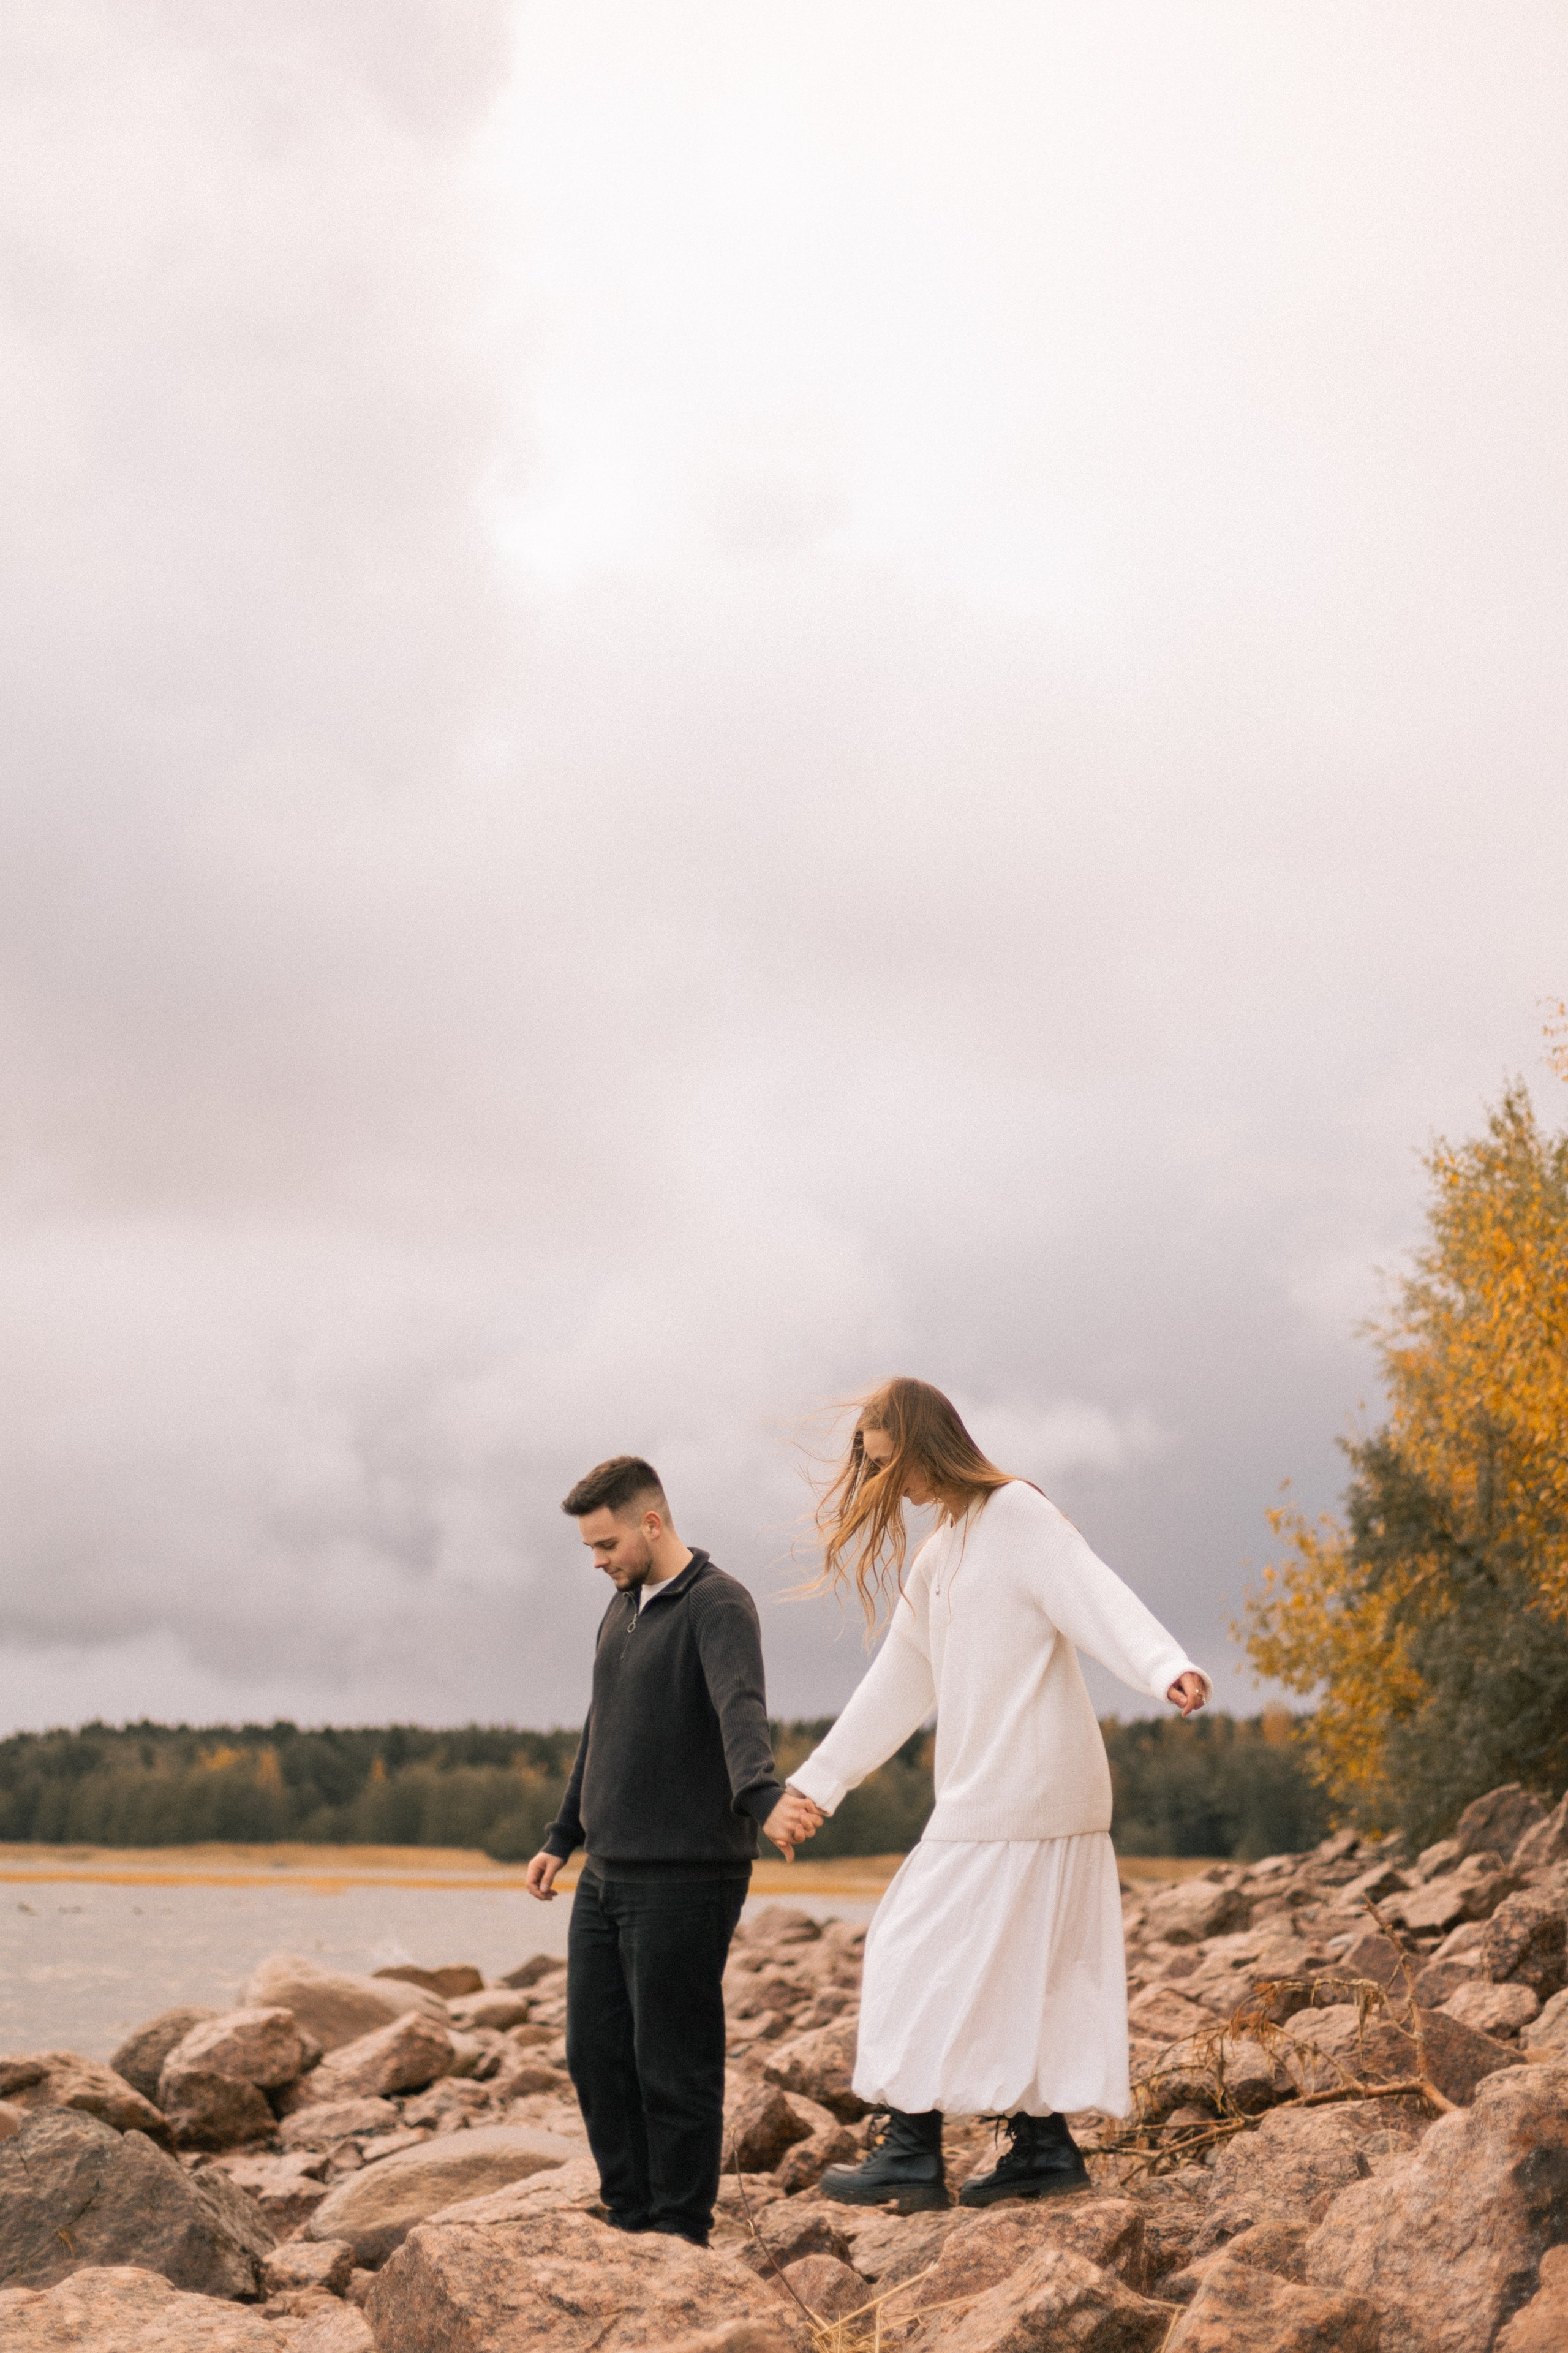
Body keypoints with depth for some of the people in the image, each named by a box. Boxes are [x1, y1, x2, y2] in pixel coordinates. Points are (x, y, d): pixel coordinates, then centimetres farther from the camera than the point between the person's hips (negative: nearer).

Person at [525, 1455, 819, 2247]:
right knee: (595, 2055, 10)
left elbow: (740, 1710, -32)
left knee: (673, 2067, -1)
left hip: (684, 1880, -8)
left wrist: (762, 1796, -50)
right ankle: (629, 2220, 22)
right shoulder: (623, 1608, 15)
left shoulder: (718, 1606, -13)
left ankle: (680, 2237, 10)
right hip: (606, 1876, 8)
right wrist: (562, 1839, 26)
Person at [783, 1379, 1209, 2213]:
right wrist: (812, 1783, 26)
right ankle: (1044, 2145, 14)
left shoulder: (1015, 1514, -9)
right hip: (981, 1792, 9)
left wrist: (1168, 1668, -42)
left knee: (928, 1953, -7)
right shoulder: (937, 1556, 19)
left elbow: (1094, 1595, -24)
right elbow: (898, 1684, 24)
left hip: (1019, 1790, -9)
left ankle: (911, 2151, -4)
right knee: (1017, 1968, 10)